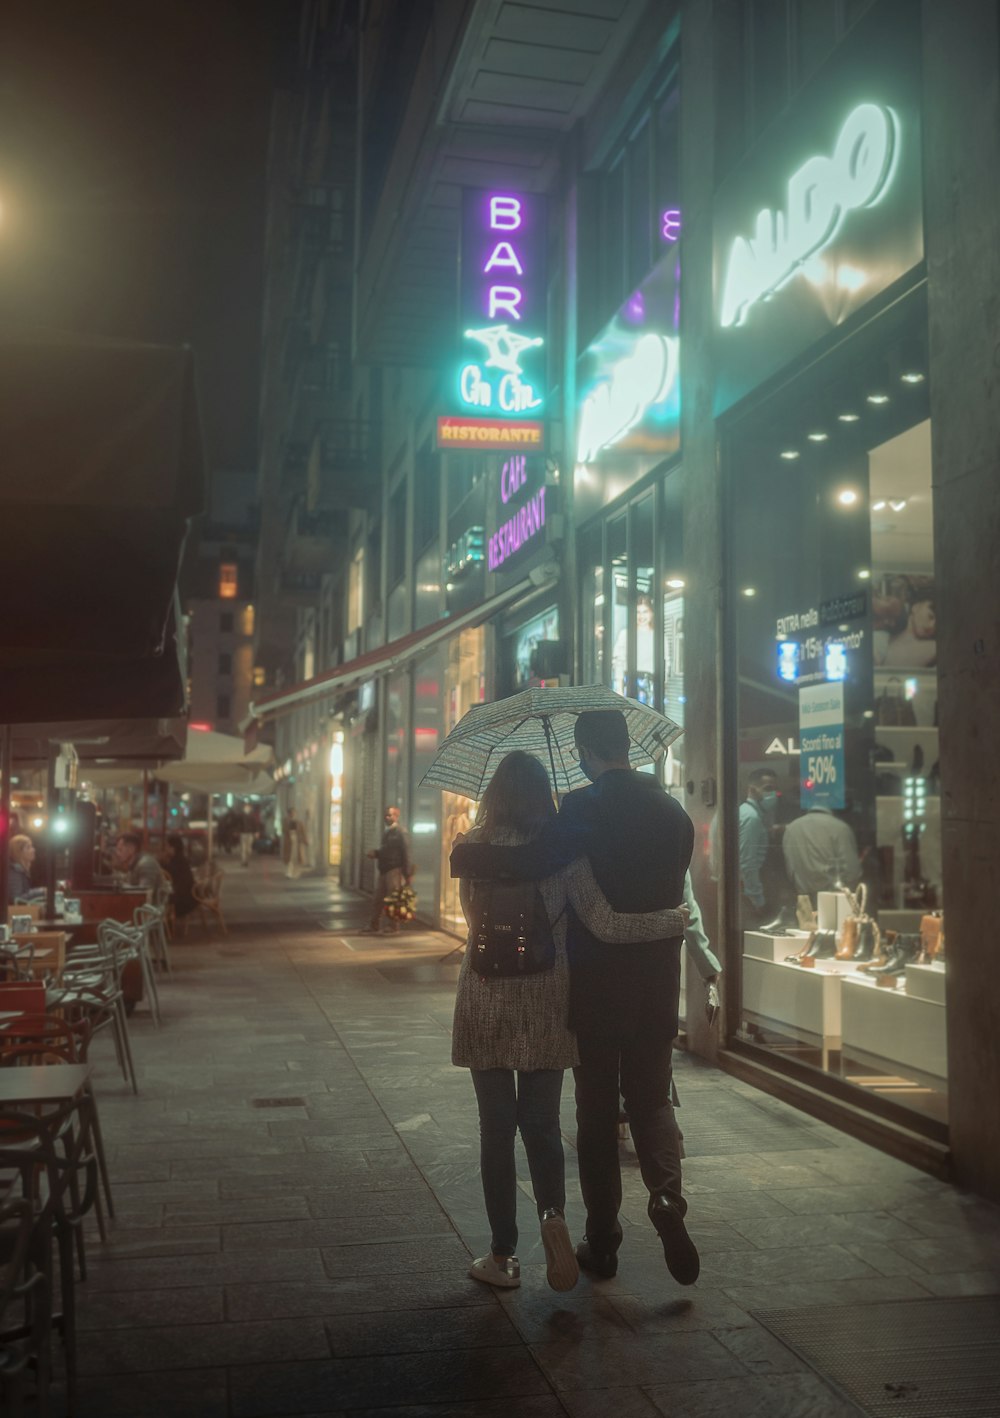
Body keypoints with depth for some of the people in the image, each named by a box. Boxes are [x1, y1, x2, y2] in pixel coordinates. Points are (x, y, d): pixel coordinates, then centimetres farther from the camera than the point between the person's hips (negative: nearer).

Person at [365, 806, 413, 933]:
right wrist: (375, 853, 4)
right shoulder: (386, 832, 15)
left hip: (395, 870, -8)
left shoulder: (401, 832, -9)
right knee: (377, 899, 9)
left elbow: (406, 853, -13)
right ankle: (373, 927, 16)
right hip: (384, 870, 8)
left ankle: (394, 927, 9)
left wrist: (408, 874, -17)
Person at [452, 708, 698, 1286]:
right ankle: (667, 1194, -9)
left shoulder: (585, 807, -15)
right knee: (652, 1100, 16)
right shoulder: (673, 810, 3)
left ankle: (603, 1242, 18)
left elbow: (535, 862, -27)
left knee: (597, 1113, 9)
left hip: (596, 983, -4)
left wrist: (465, 856, -13)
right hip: (658, 984, 4)